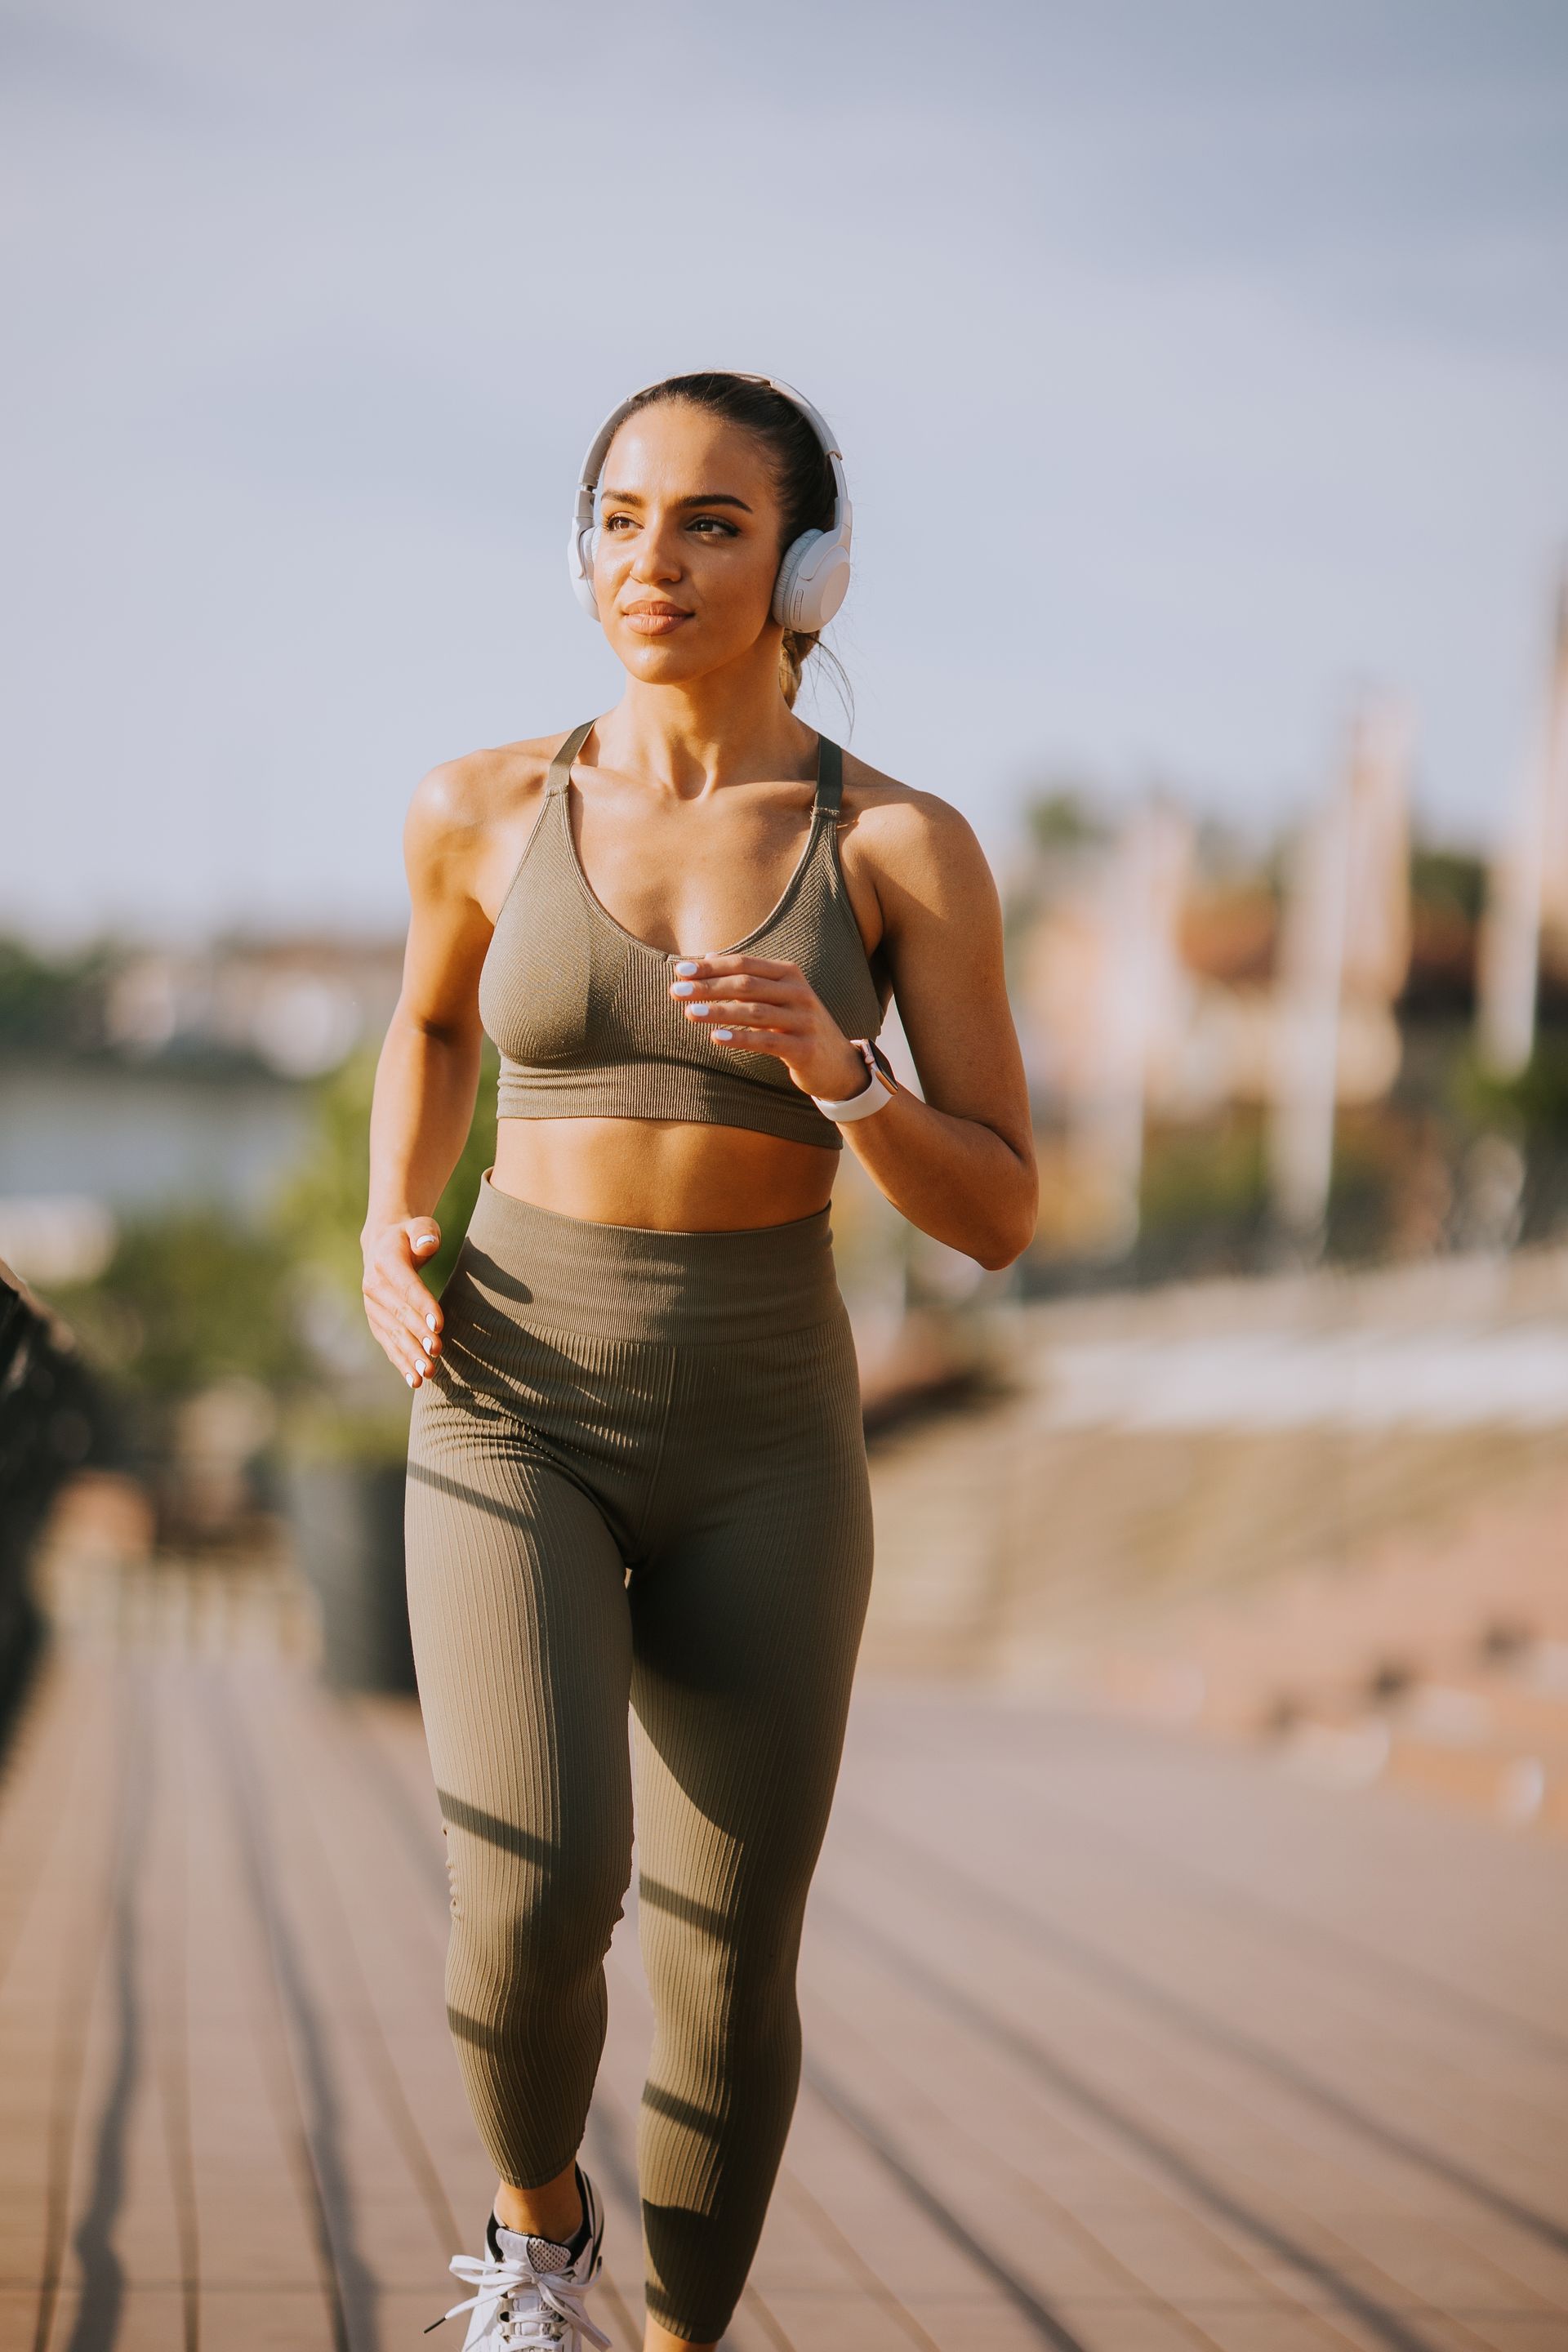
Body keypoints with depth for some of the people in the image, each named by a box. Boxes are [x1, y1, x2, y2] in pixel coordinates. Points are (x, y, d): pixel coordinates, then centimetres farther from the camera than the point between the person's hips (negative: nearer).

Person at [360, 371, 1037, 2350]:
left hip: (760, 1450, 0)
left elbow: (1000, 1217, -4)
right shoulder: (486, 810, 0)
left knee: (727, 1972, 1)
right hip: (514, 1420, 0)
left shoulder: (907, 849, -5)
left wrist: (836, 1069, -23)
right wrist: (388, 1237, 3)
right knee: (535, 1893, -21)